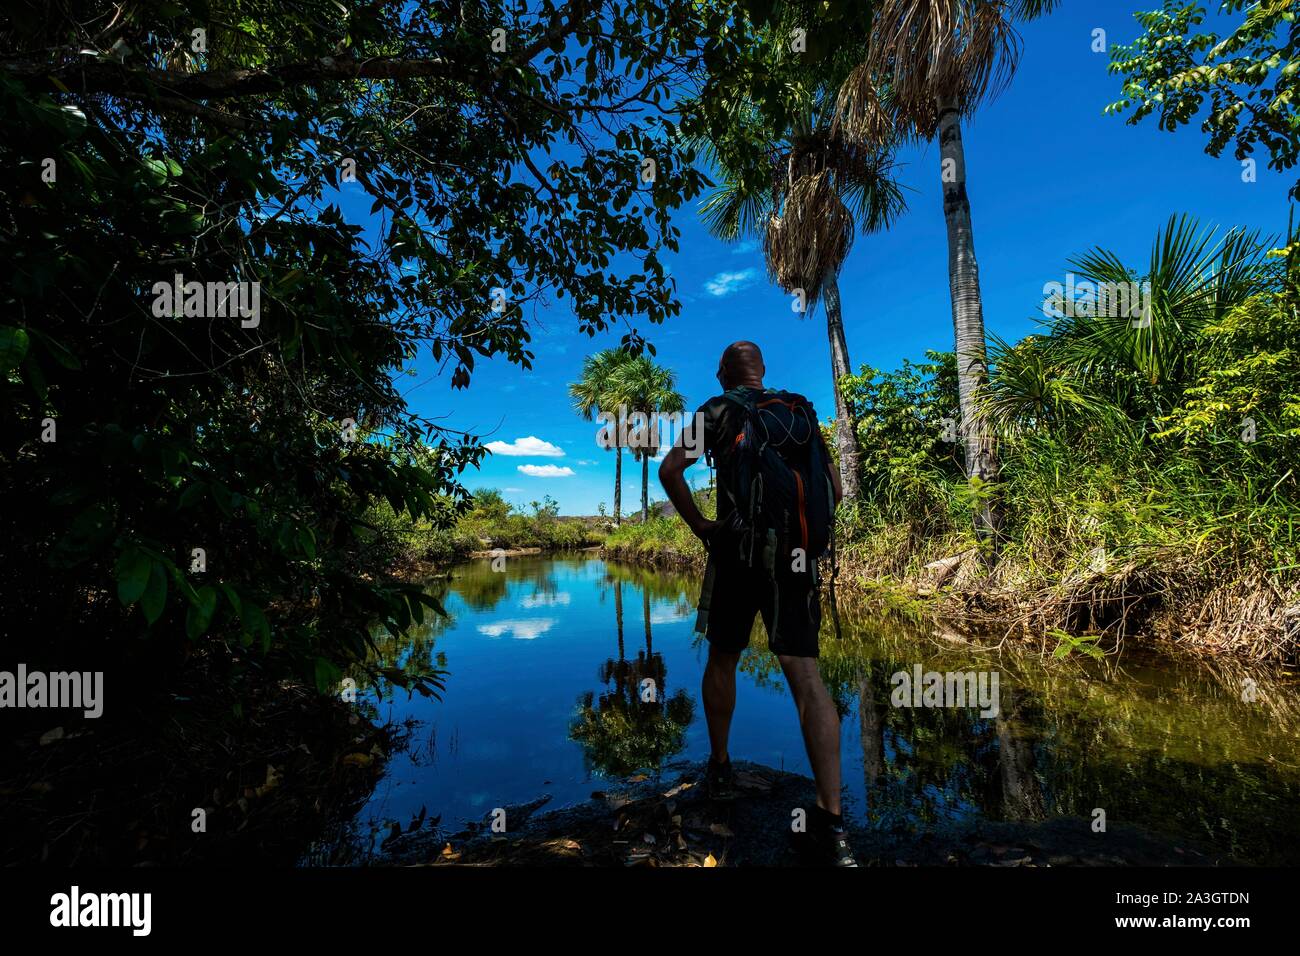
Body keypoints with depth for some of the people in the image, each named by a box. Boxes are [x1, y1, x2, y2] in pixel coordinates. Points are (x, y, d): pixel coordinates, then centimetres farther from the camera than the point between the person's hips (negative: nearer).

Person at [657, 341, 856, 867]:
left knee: (723, 658, 15)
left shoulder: (717, 410, 3)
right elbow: (834, 490, 14)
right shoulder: (801, 412, 15)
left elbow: (670, 471, -11)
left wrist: (698, 524, -2)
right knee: (803, 670, -4)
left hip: (736, 548, -2)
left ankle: (720, 768, 28)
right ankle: (831, 821, -8)